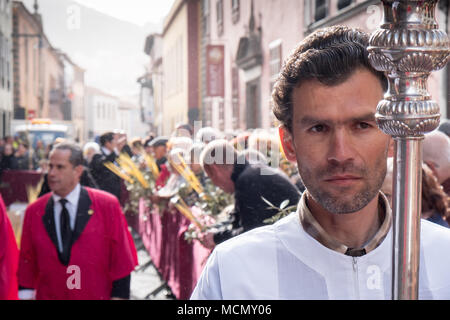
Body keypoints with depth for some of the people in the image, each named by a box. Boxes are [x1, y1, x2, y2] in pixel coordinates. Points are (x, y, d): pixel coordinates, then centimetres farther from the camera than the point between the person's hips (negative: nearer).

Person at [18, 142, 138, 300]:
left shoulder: (107, 205, -8)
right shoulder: (34, 211, -1)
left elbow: (121, 257, -7)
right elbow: (27, 260, 4)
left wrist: (118, 295, -10)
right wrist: (26, 294, 1)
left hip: (97, 295, -1)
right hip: (48, 295, 2)